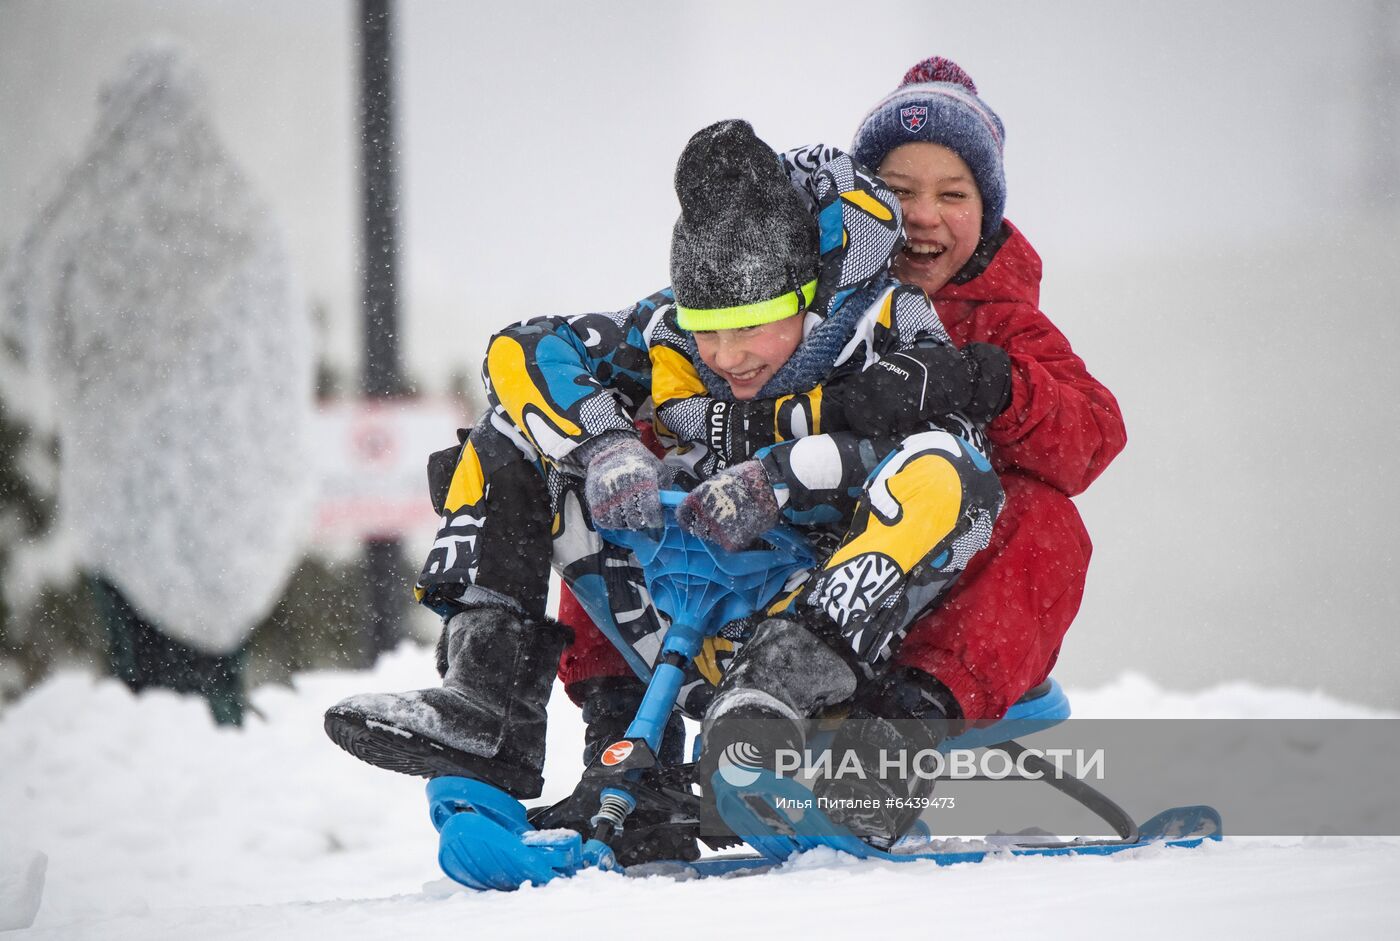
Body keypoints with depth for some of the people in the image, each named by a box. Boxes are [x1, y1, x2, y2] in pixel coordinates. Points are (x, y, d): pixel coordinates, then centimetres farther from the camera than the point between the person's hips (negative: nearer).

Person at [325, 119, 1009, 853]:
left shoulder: (891, 336, -13)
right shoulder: (671, 335, -2)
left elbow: (939, 437, -31)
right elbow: (525, 352, -5)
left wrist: (781, 476, -40)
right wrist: (605, 446, -24)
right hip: (705, 641, 5)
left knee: (946, 477, -32)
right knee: (510, 438, 2)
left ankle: (786, 686, -46)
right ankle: (485, 698, -16)